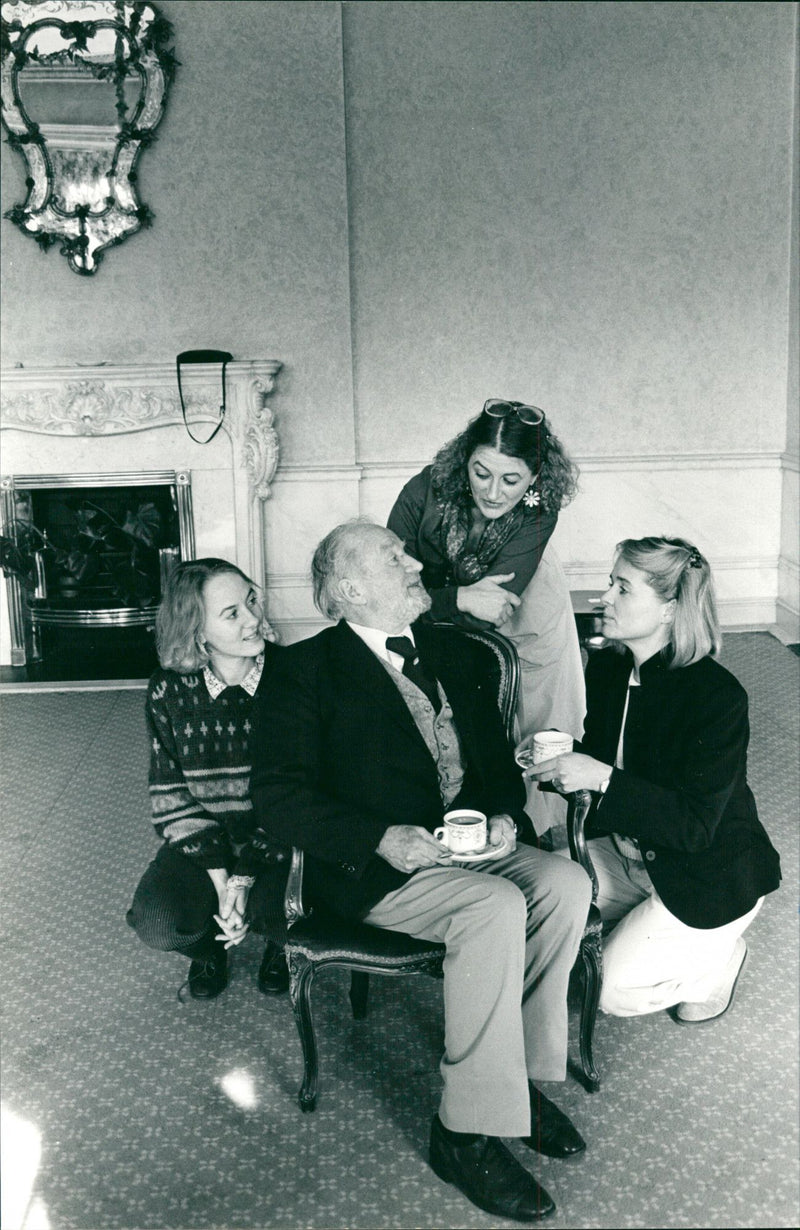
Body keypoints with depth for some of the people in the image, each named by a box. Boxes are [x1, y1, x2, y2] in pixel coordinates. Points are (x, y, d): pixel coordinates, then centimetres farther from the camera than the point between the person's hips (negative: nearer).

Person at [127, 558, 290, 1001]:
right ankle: (208, 948, 14)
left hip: (279, 843, -1)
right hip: (203, 844, 1)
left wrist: (244, 879, -18)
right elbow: (172, 795, -4)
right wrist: (220, 878, -18)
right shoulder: (169, 691, -6)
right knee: (156, 922, -25)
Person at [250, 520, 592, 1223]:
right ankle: (466, 1133, -17)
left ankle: (521, 1071, -2)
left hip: (469, 844, 6)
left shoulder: (450, 652, 14)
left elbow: (497, 755, 18)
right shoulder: (308, 669, -4)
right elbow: (279, 797, -11)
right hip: (370, 867, -6)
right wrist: (382, 839, -22)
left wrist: (504, 814, -4)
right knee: (495, 907, -30)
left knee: (566, 883, -20)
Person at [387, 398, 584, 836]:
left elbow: (493, 608, -35)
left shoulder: (539, 511, -31)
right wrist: (460, 599, -44)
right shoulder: (426, 492, -33)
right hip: (436, 618, 0)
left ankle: (533, 824, 24)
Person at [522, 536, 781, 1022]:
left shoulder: (718, 695, -27)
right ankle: (646, 929, 15)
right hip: (626, 850, 7)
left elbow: (695, 826, -28)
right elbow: (599, 755, 8)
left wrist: (603, 778, -37)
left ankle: (720, 954, 15)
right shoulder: (606, 667, -5)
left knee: (616, 990, -13)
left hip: (710, 876, -7)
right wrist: (560, 758, -15)